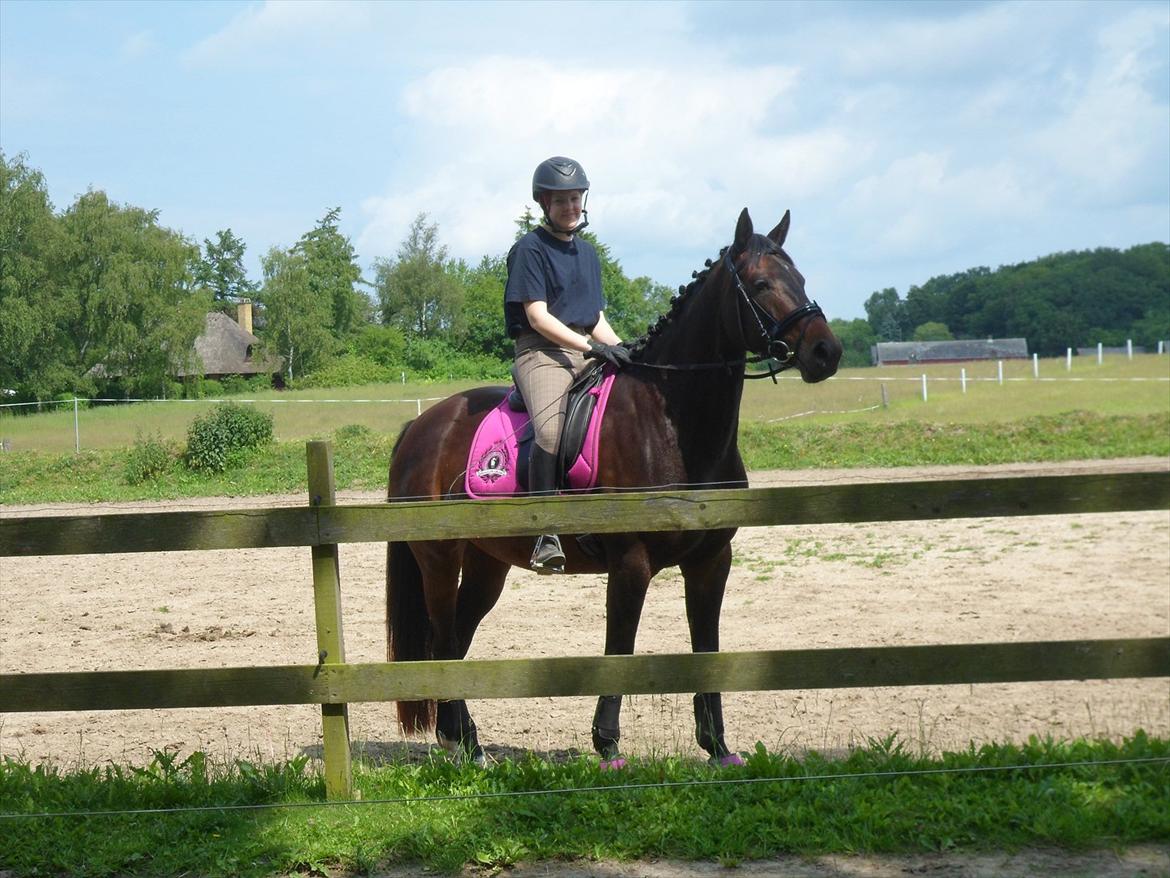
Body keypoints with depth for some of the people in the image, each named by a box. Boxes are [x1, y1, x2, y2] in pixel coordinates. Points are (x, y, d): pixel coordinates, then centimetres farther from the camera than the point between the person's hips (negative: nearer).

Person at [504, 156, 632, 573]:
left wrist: (622, 348, 2)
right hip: (542, 352, -8)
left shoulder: (587, 252, 21)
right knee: (552, 426, -33)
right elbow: (538, 316, -10)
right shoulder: (529, 249, -1)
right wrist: (592, 346, -18)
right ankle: (546, 535, -36)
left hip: (589, 350, 8)